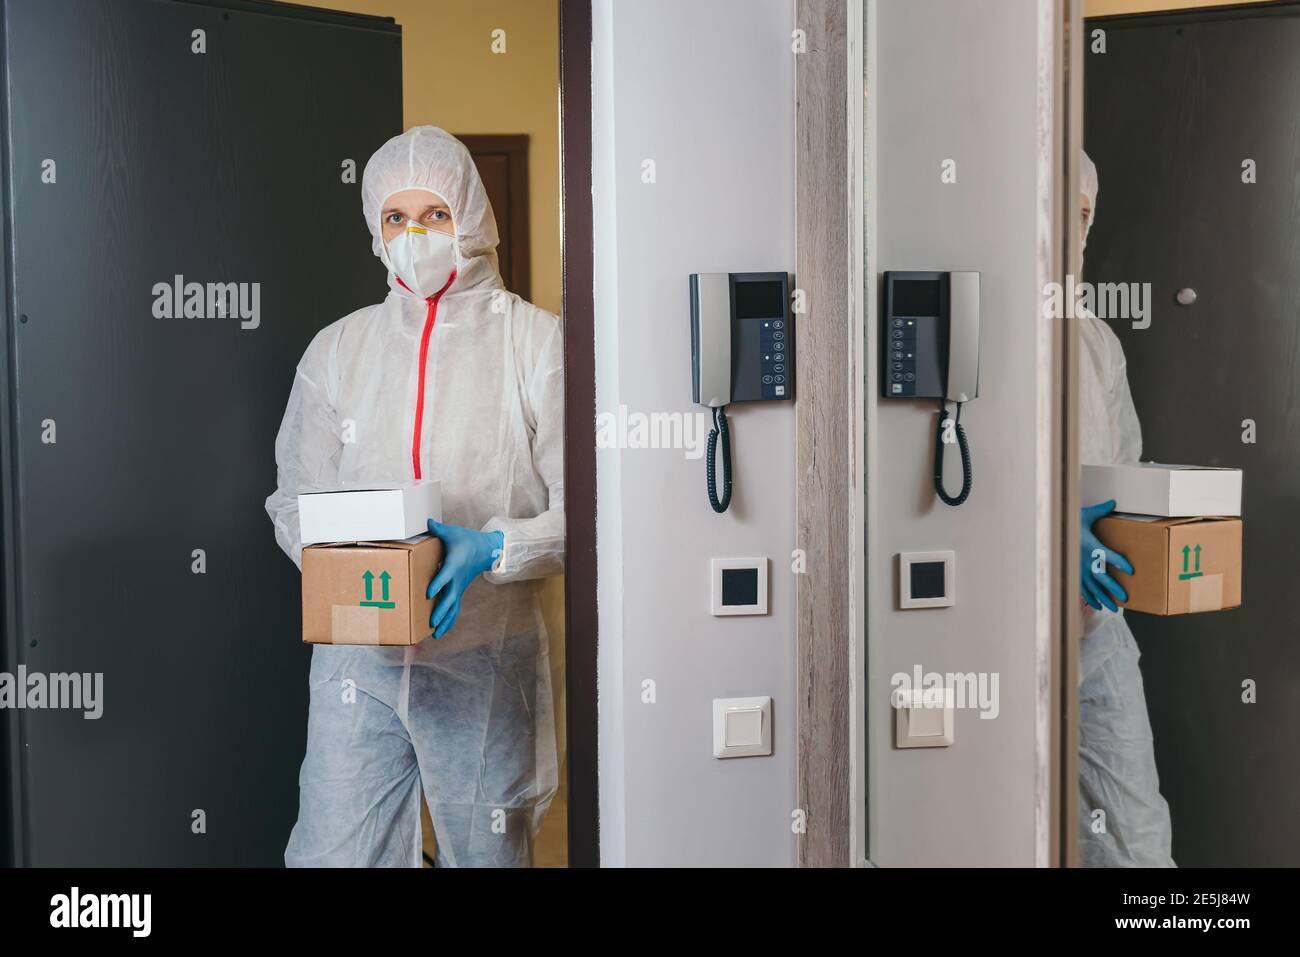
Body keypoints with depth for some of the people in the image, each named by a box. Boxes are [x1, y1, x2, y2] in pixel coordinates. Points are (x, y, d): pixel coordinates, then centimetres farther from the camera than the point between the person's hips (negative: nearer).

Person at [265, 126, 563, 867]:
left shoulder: (537, 344, -2)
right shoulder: (338, 349, 8)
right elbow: (294, 500, 10)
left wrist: (492, 550, -22)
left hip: (485, 660, -2)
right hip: (358, 659, 2)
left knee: (489, 854, 11)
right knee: (329, 853, 3)